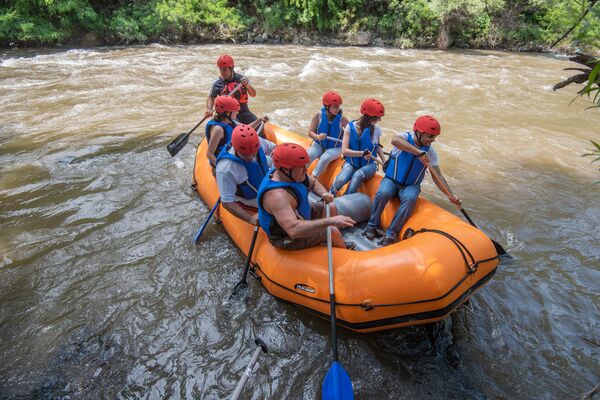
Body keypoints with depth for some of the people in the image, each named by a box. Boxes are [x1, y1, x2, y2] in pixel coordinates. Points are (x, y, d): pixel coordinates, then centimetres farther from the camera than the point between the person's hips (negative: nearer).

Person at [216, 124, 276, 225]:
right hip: (247, 202, -6)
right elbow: (227, 203, -31)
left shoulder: (258, 142, -23)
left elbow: (274, 148, -1)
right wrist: (250, 218, -39)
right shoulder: (226, 169, -38)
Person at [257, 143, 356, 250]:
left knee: (331, 207, 14)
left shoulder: (293, 174, -15)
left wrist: (324, 193, -20)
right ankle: (344, 249, 29)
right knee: (333, 231, -5)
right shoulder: (277, 196, -42)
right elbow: (293, 230, -51)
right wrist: (330, 221, -51)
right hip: (287, 238, -8)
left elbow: (313, 183, 3)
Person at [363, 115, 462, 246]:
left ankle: (391, 234, -23)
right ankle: (372, 226, -12)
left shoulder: (430, 152, -2)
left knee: (409, 198, -32)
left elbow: (438, 176, 0)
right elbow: (395, 140, -38)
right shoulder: (405, 136, -12)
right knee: (383, 193, -34)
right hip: (391, 180, -2)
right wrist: (418, 152, -45)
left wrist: (450, 195, -12)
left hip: (411, 186, 2)